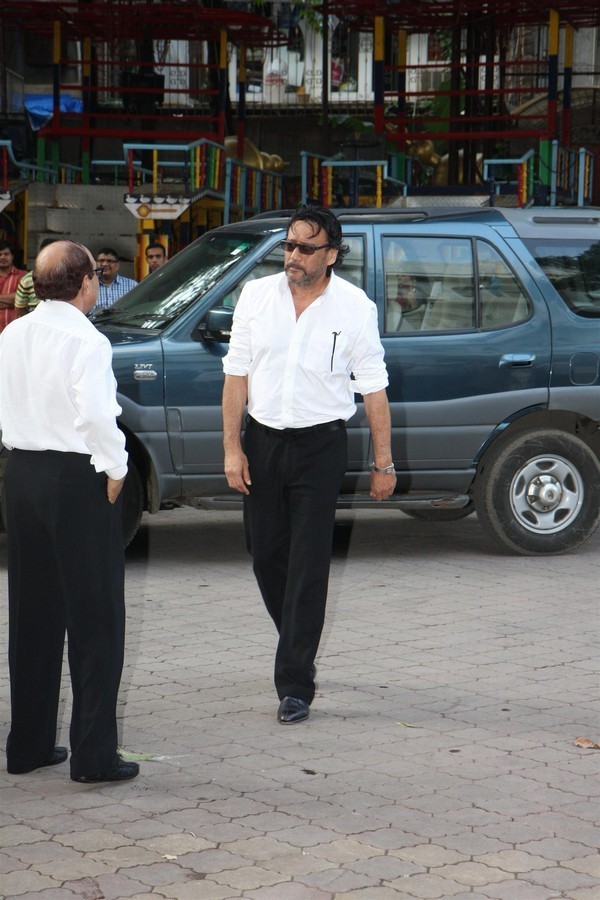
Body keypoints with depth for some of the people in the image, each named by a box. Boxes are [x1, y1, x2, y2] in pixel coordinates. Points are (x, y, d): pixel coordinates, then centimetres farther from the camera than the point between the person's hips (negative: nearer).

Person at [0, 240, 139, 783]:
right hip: (77, 478, -7)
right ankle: (94, 754, 0)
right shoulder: (86, 342, -15)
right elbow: (98, 417, -22)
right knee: (95, 619, -1)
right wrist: (114, 472, -10)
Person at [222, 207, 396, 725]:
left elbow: (374, 388, -3)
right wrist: (232, 446, 0)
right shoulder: (257, 296, 2)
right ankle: (300, 653, 35)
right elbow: (237, 374, 4)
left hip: (321, 446, -3)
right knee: (266, 557, 11)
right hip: (262, 442, 3)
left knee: (308, 567, -5)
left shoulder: (355, 308, -5)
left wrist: (384, 463, -2)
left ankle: (295, 685, -1)